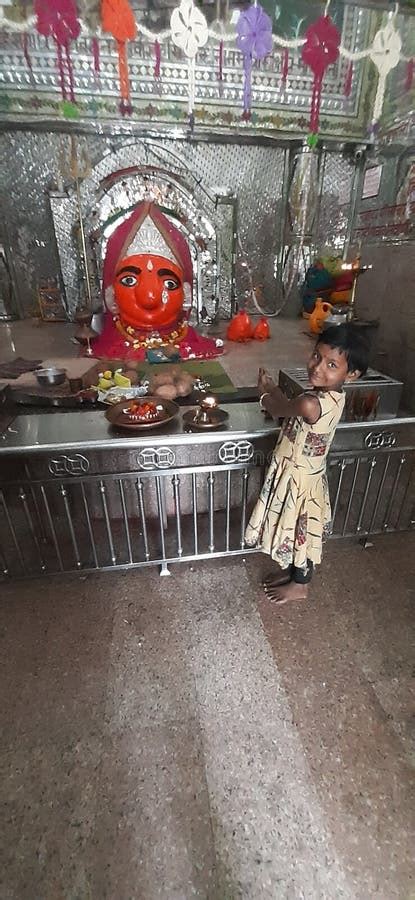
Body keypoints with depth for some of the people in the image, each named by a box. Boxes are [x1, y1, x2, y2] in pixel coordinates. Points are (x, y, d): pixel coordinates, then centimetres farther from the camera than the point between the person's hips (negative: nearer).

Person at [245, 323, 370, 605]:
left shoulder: (311, 404, -35)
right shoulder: (330, 394, -6)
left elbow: (277, 409, -16)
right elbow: (288, 406, 7)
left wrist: (266, 393, 4)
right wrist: (273, 389, -4)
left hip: (299, 478, -8)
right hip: (295, 471, 8)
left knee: (300, 533, 15)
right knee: (295, 532, 26)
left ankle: (299, 586, 40)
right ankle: (292, 570, 50)